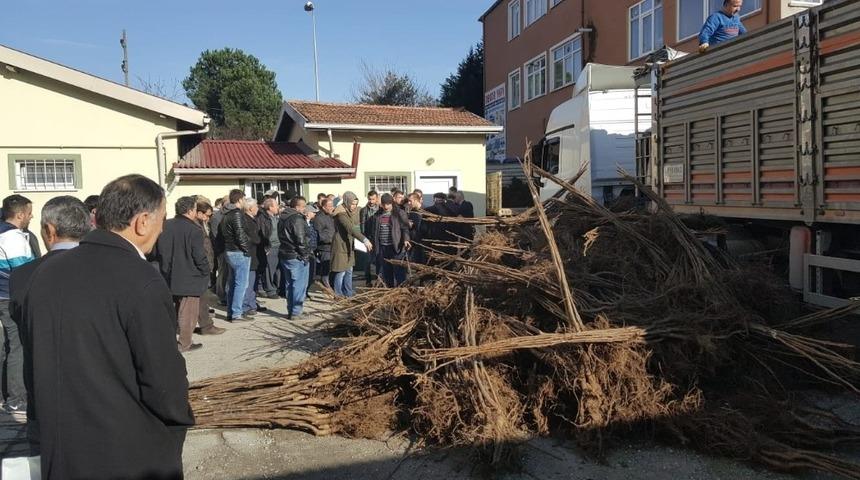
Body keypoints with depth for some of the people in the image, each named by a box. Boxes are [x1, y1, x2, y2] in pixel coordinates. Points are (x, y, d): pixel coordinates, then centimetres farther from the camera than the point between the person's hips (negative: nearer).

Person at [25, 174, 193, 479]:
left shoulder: (45, 273, -1)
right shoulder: (141, 281, -22)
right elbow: (163, 380, -20)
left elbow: (38, 361, 8)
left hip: (61, 451, 6)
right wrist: (181, 417, 0)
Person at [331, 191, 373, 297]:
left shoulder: (354, 211, 8)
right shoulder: (341, 214, -21)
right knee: (341, 271, -3)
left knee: (349, 270, 15)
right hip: (341, 245, -9)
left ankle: (348, 293, 25)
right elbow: (350, 229, -33)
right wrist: (364, 239, -40)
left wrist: (357, 241, -2)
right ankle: (338, 295, 8)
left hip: (349, 244, 9)